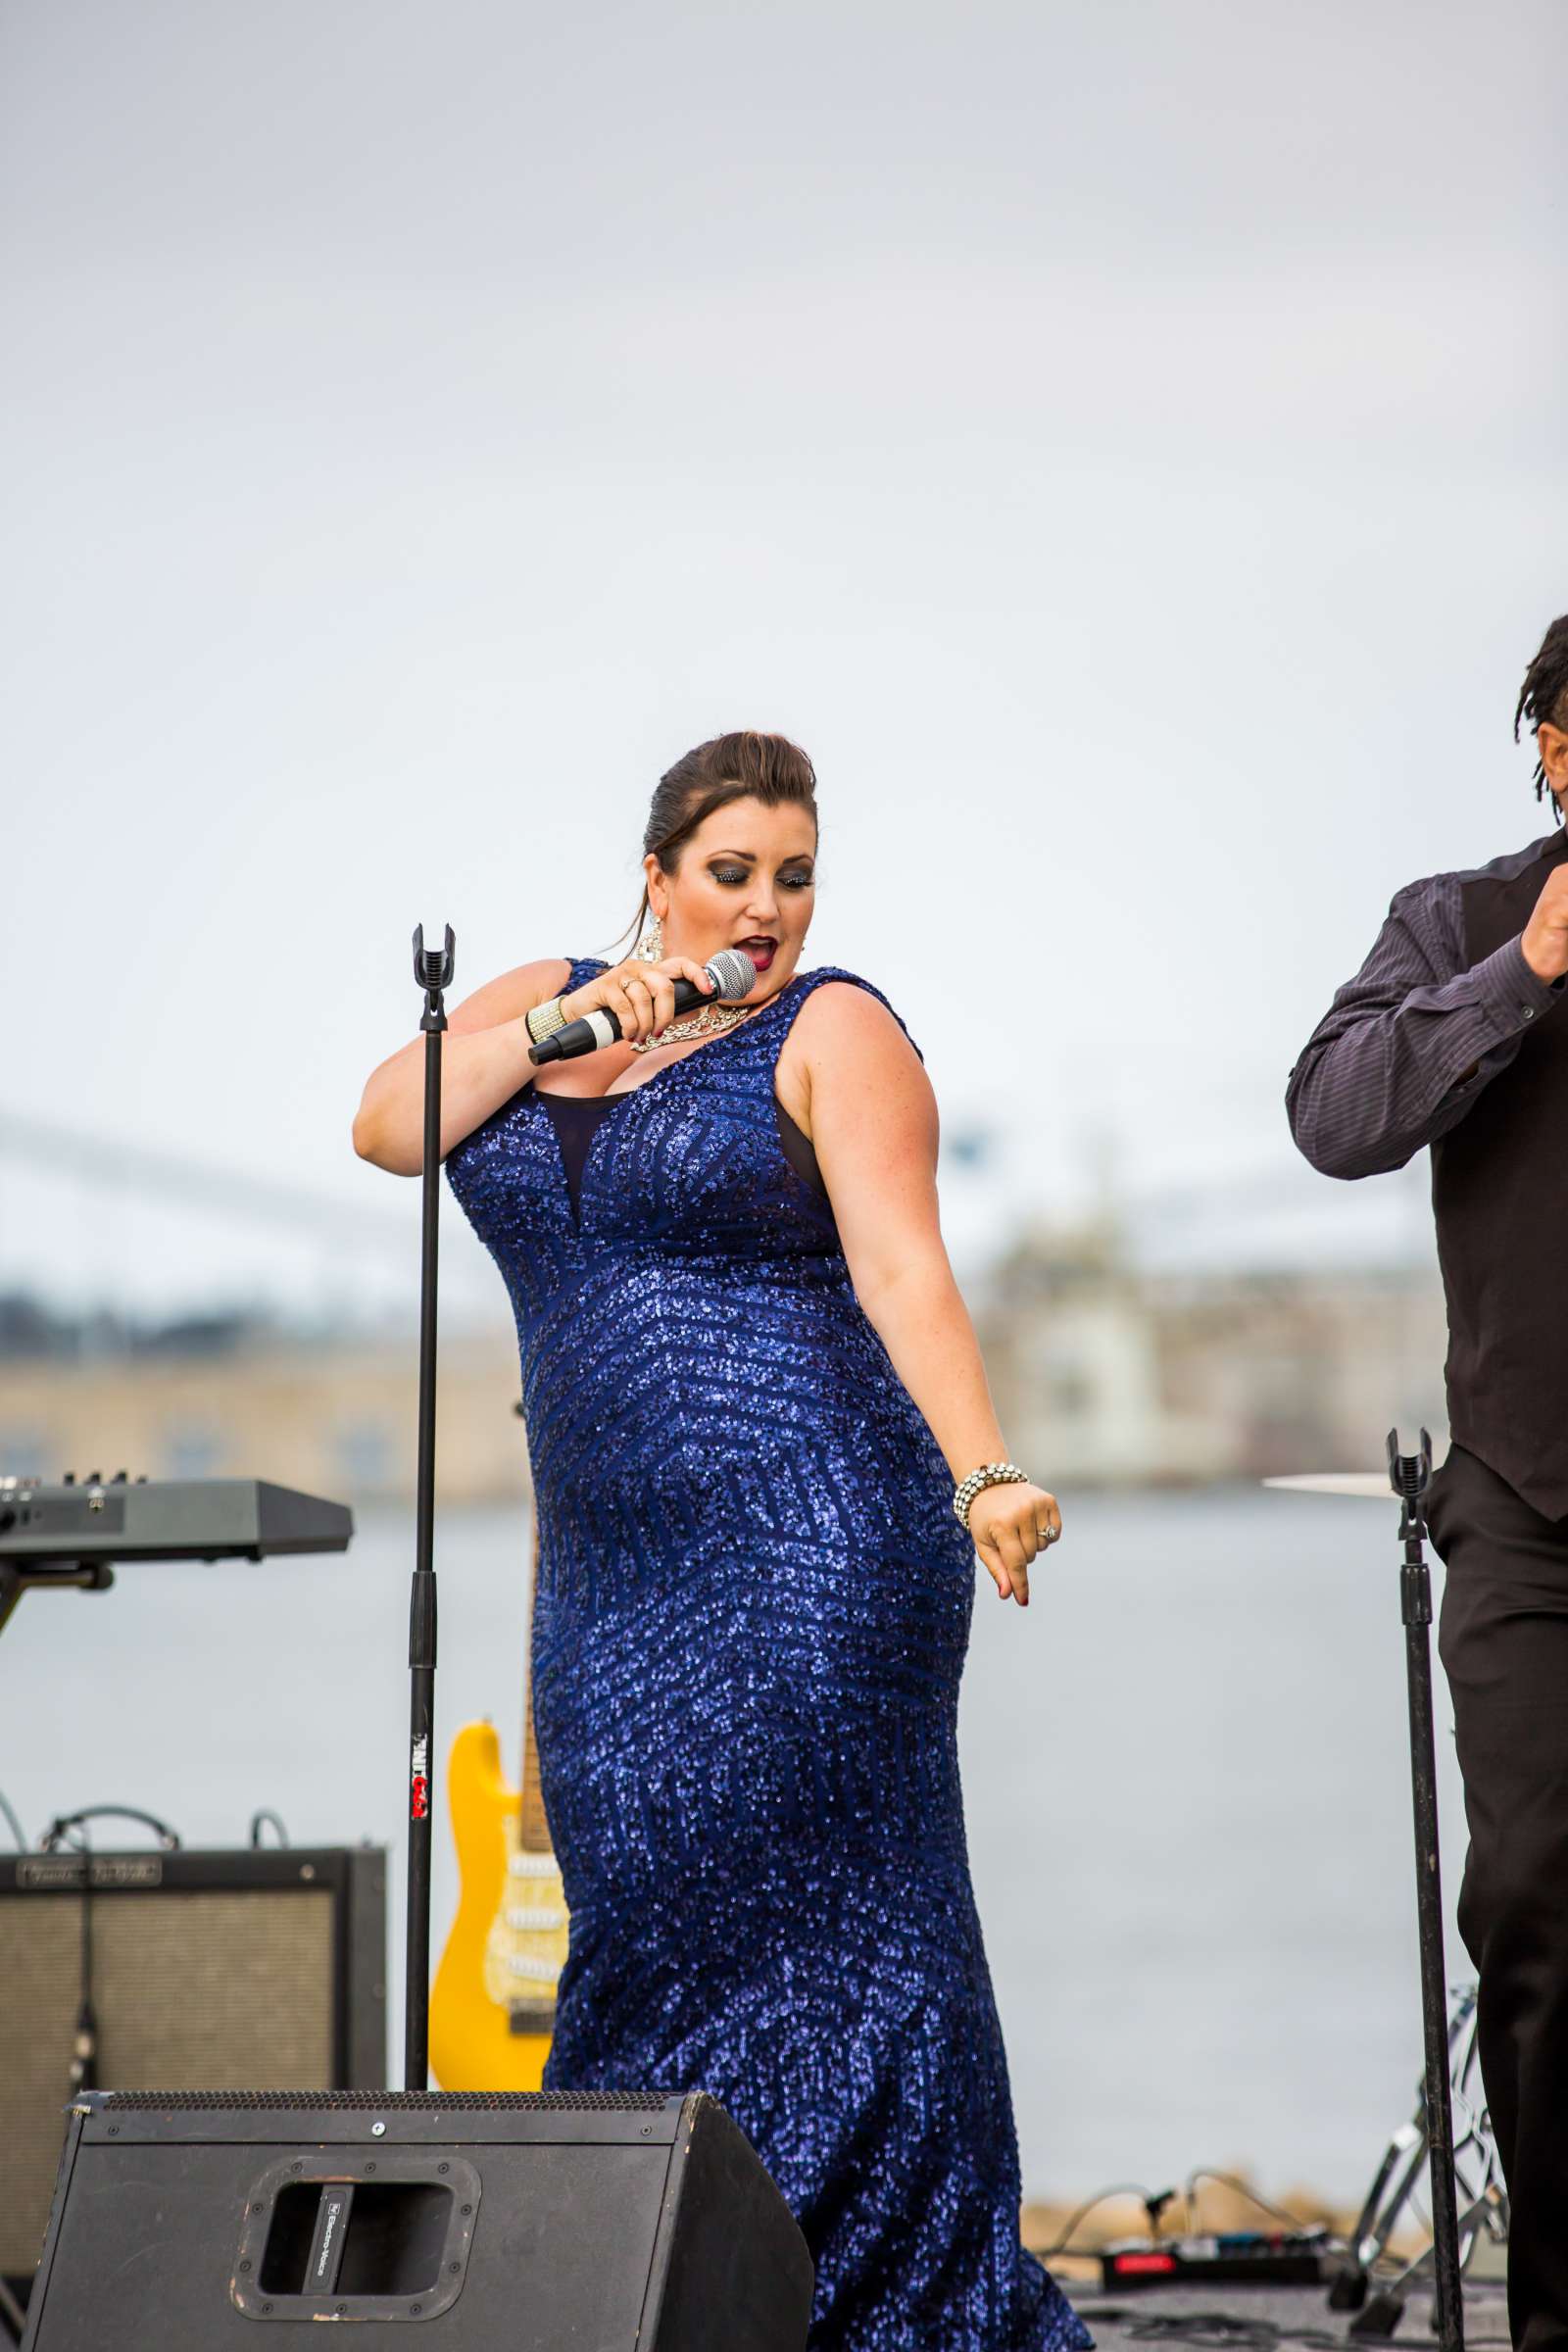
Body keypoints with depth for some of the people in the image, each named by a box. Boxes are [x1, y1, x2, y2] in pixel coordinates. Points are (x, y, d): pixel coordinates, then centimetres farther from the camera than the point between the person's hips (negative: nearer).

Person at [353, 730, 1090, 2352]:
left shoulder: (832, 1029, -1)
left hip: (810, 1533, -5)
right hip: (615, 1561, 5)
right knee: (647, 1922, 5)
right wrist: (566, 1025, -10)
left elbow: (901, 1271, -12)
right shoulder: (540, 1002, 15)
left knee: (818, 1915, -6)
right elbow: (388, 1127, 1)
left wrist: (985, 1475, -25)